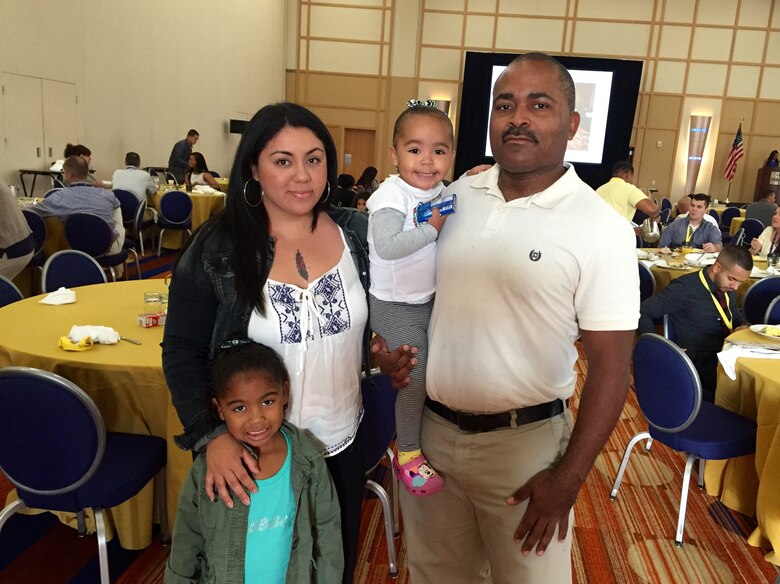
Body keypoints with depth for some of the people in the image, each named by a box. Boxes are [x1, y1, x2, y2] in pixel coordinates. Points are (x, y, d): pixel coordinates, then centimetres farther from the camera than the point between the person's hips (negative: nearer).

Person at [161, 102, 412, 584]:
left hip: (342, 445, 3)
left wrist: (382, 353, -9)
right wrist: (212, 435, -19)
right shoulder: (216, 249, -13)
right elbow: (182, 352, -8)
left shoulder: (356, 233, -4)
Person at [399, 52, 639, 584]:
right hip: (428, 428, 4)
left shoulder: (601, 229, -12)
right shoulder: (455, 197, 1)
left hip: (524, 441, -4)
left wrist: (567, 479, -12)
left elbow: (611, 365, -11)